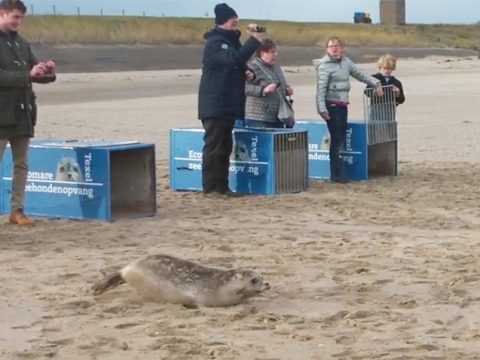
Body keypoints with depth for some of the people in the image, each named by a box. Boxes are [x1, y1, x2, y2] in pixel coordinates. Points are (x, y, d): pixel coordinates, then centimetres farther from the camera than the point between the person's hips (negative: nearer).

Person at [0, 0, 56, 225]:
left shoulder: (21, 43, 13)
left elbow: (34, 73, 16)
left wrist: (47, 72, -6)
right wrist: (28, 75, -25)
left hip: (23, 112, 7)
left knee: (21, 164, 8)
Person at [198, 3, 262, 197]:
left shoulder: (231, 41, 17)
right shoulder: (215, 43, -13)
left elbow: (238, 65, 24)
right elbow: (235, 58, -29)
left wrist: (248, 73, 1)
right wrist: (254, 39, -27)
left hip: (228, 105, 9)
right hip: (215, 105, -9)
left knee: (225, 147, 10)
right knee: (213, 146, -8)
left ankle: (222, 186, 14)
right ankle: (210, 187, -6)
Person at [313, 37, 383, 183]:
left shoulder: (346, 62, 12)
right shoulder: (325, 66, -8)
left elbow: (360, 75, 23)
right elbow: (321, 89, -13)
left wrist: (376, 83, 16)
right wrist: (322, 109, -20)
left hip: (343, 105, 7)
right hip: (332, 105, -7)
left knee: (341, 138, 7)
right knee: (337, 139, -8)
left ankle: (338, 173, 11)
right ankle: (337, 174, -6)